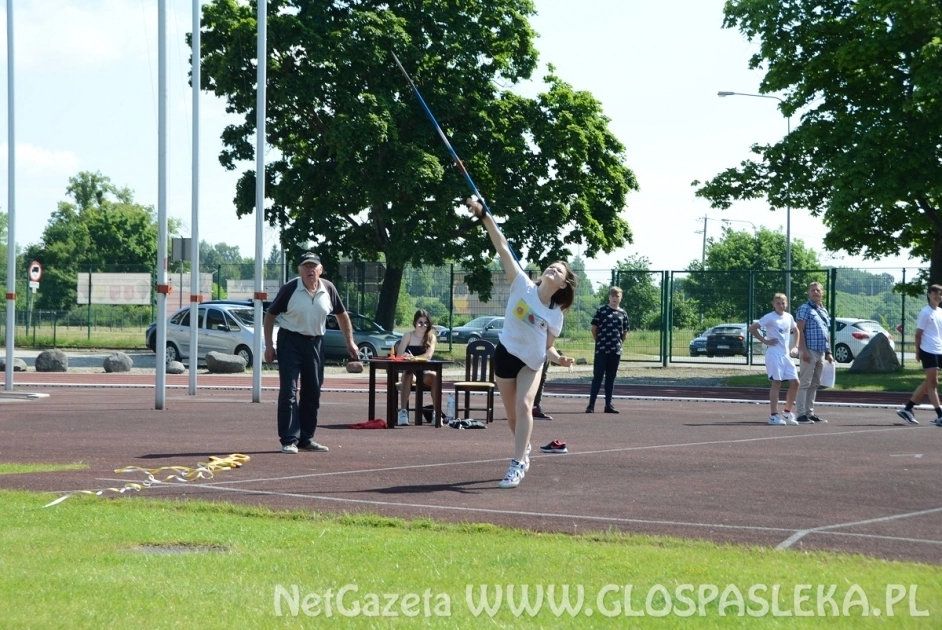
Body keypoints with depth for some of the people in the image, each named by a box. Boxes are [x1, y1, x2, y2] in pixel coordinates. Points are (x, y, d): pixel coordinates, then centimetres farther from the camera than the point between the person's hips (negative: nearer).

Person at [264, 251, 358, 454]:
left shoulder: (328, 289, -3)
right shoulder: (290, 289, -13)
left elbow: (341, 314, 11)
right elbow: (270, 315, -4)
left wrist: (350, 342, 10)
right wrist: (269, 345, -8)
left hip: (315, 342, 4)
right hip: (290, 340, -4)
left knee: (312, 393, 9)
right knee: (288, 392, -8)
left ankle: (306, 438, 20)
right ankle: (289, 440, -7)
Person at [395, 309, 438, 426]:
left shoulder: (431, 337, -1)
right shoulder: (408, 336, -3)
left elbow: (428, 355, -19)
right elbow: (399, 356, -12)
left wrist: (413, 357, -38)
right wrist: (405, 356, -38)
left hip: (423, 371, 1)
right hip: (409, 369, -1)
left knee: (433, 377, -33)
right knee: (407, 375, -37)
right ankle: (403, 411, -44)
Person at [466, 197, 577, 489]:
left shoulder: (555, 316, -8)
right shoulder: (523, 286, -12)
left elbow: (547, 348, 0)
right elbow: (503, 248, -17)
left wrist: (559, 359, -23)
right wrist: (485, 216, -22)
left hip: (532, 363, -1)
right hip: (506, 354, 1)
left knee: (524, 405, -23)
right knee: (513, 415, 9)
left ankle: (518, 464, -25)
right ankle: (525, 450, 40)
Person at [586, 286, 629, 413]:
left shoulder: (623, 313, 8)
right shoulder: (601, 310, -3)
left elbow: (625, 332, 16)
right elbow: (594, 328, 2)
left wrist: (619, 342, 10)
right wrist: (599, 341, 3)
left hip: (616, 350, 4)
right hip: (601, 349, -4)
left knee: (611, 377, 8)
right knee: (597, 376, -4)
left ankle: (608, 405, 13)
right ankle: (591, 405, -4)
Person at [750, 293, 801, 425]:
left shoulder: (789, 317, 11)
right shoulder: (769, 317, -7)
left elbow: (796, 330, 28)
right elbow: (752, 328, -9)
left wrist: (795, 347, 15)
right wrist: (765, 341, -11)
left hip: (786, 354, 6)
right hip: (774, 354, -6)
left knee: (794, 382, 3)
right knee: (776, 383, -8)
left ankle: (787, 413, 16)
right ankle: (774, 416, -5)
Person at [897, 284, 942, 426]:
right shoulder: (925, 312, -6)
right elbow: (918, 334, -7)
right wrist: (918, 351, -9)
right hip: (929, 351, -8)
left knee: (929, 383, 11)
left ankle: (908, 409, 19)